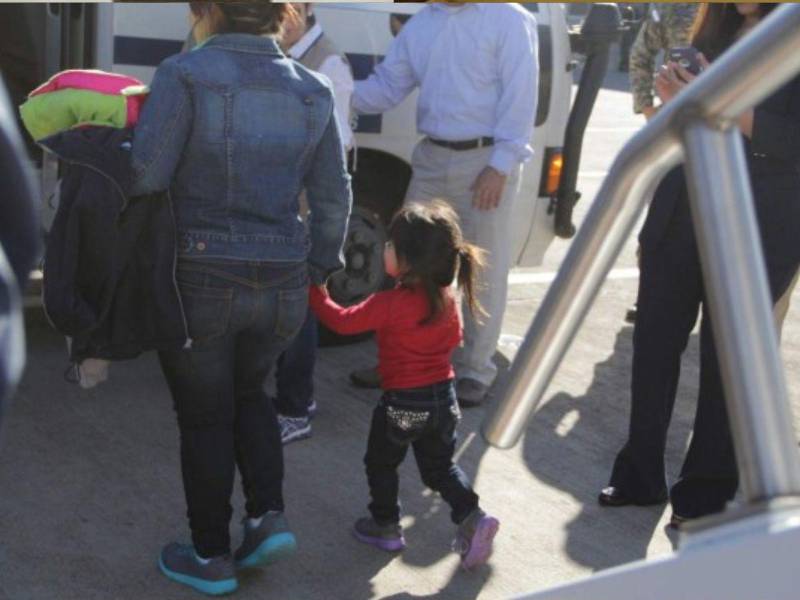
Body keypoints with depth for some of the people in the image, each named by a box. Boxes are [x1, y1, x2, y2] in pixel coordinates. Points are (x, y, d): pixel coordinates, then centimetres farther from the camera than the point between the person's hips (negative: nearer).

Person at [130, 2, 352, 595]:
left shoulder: (185, 75, -13)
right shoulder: (311, 91, 3)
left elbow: (145, 175, -18)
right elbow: (334, 197, 6)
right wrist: (316, 271, 18)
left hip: (200, 283, -4)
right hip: (282, 285, 4)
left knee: (204, 417, 14)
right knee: (248, 393, 28)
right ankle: (269, 517, 16)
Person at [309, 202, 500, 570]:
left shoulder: (389, 305, -22)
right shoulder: (447, 299, -3)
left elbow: (343, 322, -13)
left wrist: (316, 294, 1)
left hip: (403, 402, -6)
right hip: (444, 395, 6)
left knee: (381, 462, 17)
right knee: (440, 465, 20)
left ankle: (386, 526, 26)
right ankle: (471, 518, 5)